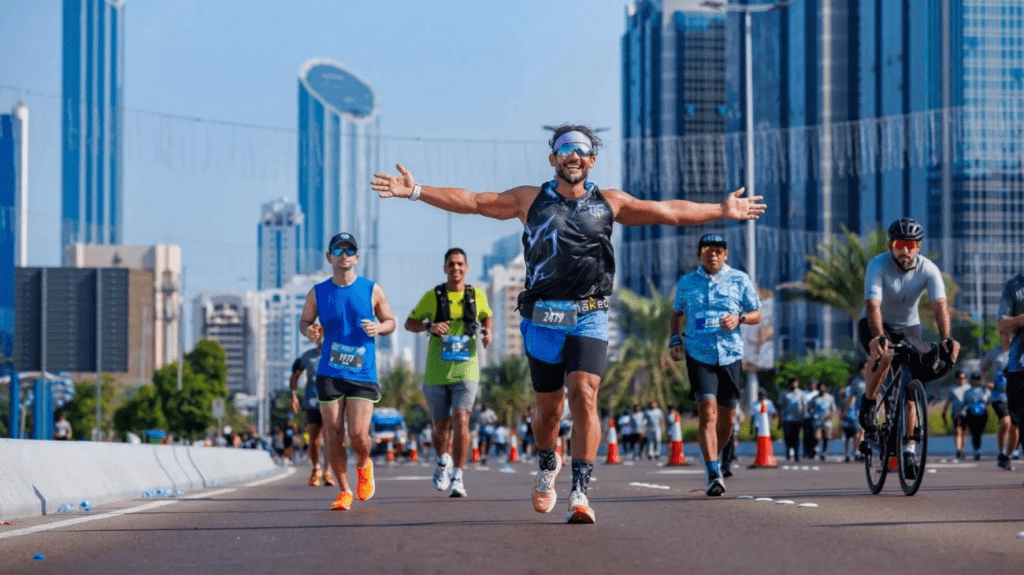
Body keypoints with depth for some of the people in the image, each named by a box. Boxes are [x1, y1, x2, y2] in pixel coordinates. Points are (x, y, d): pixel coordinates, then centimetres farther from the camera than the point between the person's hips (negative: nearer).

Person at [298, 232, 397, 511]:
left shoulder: (372, 290, 2)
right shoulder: (318, 293, 3)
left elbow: (390, 321, 11)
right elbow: (304, 321, 14)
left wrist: (379, 327, -12)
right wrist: (308, 331, -10)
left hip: (363, 375, -1)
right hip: (329, 374, 1)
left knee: (358, 434, -11)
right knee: (333, 435, 0)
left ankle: (364, 465, 24)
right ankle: (344, 491, 15)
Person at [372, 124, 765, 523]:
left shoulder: (609, 202, 11)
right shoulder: (531, 199, 9)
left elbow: (669, 212, 16)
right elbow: (471, 201, 6)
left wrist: (721, 211, 14)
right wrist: (416, 191, -1)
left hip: (589, 318, -1)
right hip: (542, 318, 1)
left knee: (584, 396, -18)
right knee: (549, 407, 8)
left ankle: (579, 493, -17)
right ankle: (547, 468, 38)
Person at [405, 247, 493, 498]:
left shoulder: (477, 296, 4)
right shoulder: (432, 296, -1)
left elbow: (486, 316, 23)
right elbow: (410, 323, 6)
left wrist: (487, 332, 1)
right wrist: (429, 327, -14)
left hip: (466, 371, 0)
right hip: (436, 373, 0)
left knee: (461, 421, -18)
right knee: (441, 427, 10)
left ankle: (457, 477, -12)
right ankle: (443, 461, 41)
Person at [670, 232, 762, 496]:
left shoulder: (739, 280, 6)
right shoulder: (686, 283, 8)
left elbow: (757, 315, 9)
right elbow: (676, 314, 22)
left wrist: (739, 318, -12)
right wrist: (675, 339, 5)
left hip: (730, 355, 1)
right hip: (699, 355, -1)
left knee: (727, 417, 5)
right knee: (707, 410, -17)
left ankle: (712, 460, 30)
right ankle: (713, 473, -19)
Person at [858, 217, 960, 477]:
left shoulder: (928, 269, -18)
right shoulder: (878, 265, -25)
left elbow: (940, 305, -30)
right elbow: (873, 305, -36)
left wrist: (947, 338, -47)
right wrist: (878, 337, -53)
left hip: (908, 327, 3)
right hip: (875, 325, -3)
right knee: (883, 355, -36)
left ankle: (909, 448, 3)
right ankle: (868, 404, -12)